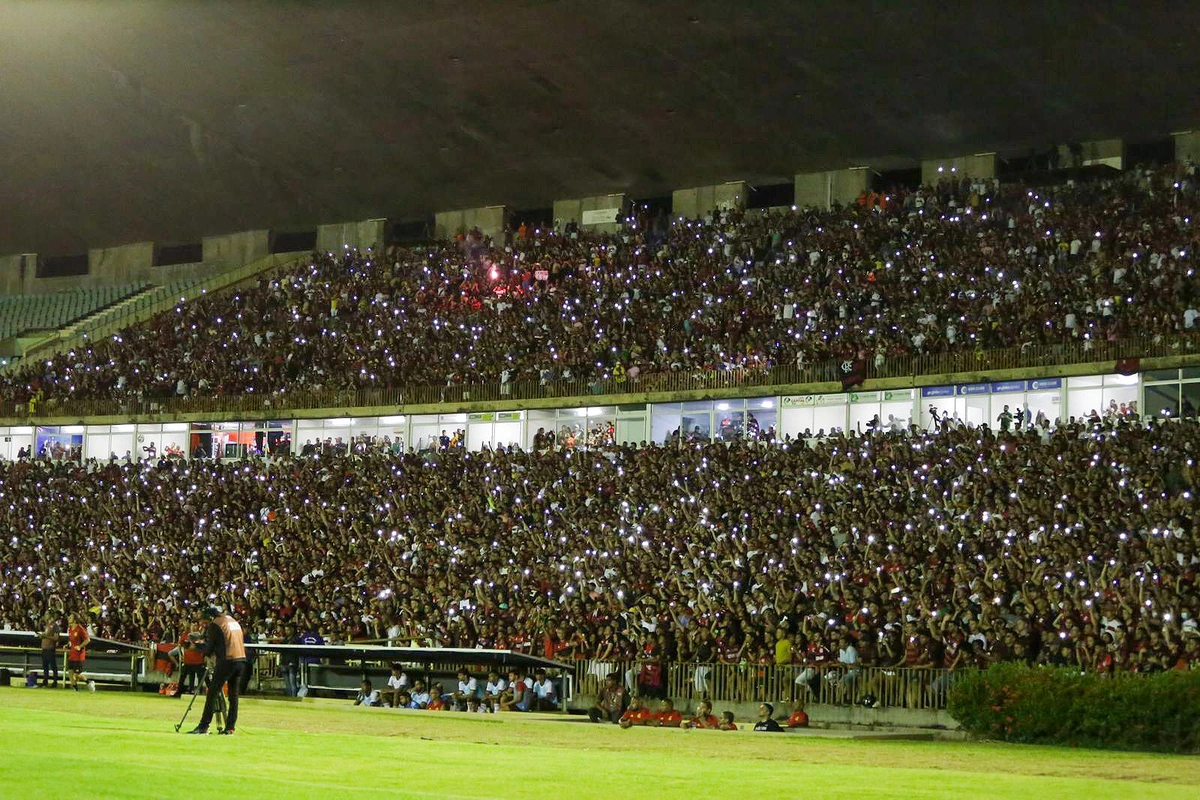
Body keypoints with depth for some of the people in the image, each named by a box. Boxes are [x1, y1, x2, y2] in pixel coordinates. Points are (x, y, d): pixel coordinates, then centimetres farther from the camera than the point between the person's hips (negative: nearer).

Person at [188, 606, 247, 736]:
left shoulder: (215, 624, -2)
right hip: (241, 660, 7)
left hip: (227, 661, -7)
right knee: (233, 695, 11)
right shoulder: (234, 622, 20)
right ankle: (230, 728, 9)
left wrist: (208, 654, 20)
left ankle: (204, 726, -4)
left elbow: (209, 646, -1)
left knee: (213, 693, -2)